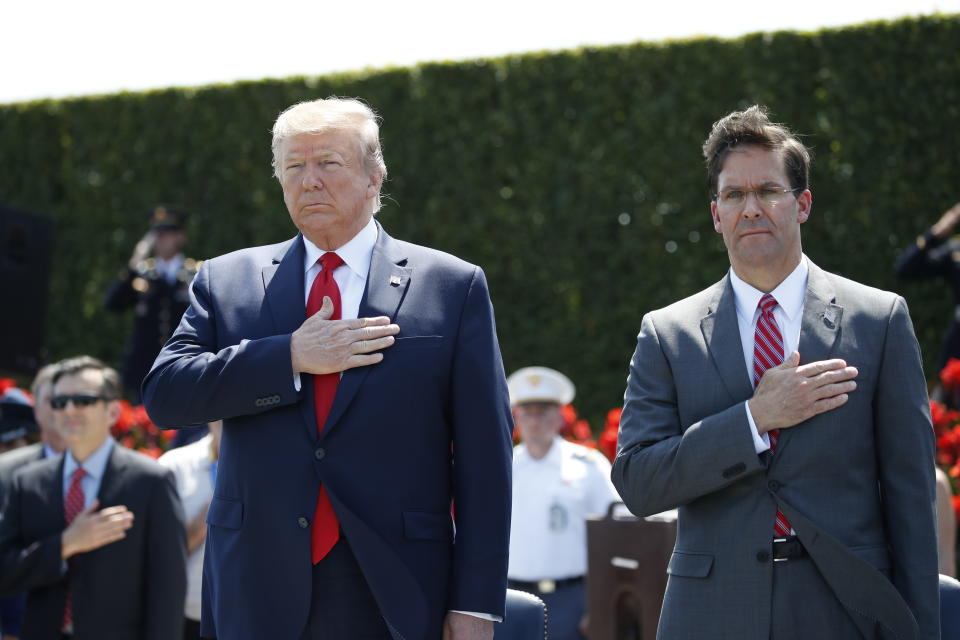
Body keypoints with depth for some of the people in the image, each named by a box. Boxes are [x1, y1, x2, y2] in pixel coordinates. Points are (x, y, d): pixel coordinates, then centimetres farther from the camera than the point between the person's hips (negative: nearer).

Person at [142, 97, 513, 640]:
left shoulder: (453, 286, 4)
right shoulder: (226, 281, 11)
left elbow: (484, 455, 1)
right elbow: (163, 395, -1)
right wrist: (290, 359, -11)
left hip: (395, 595, -1)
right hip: (259, 592, 2)